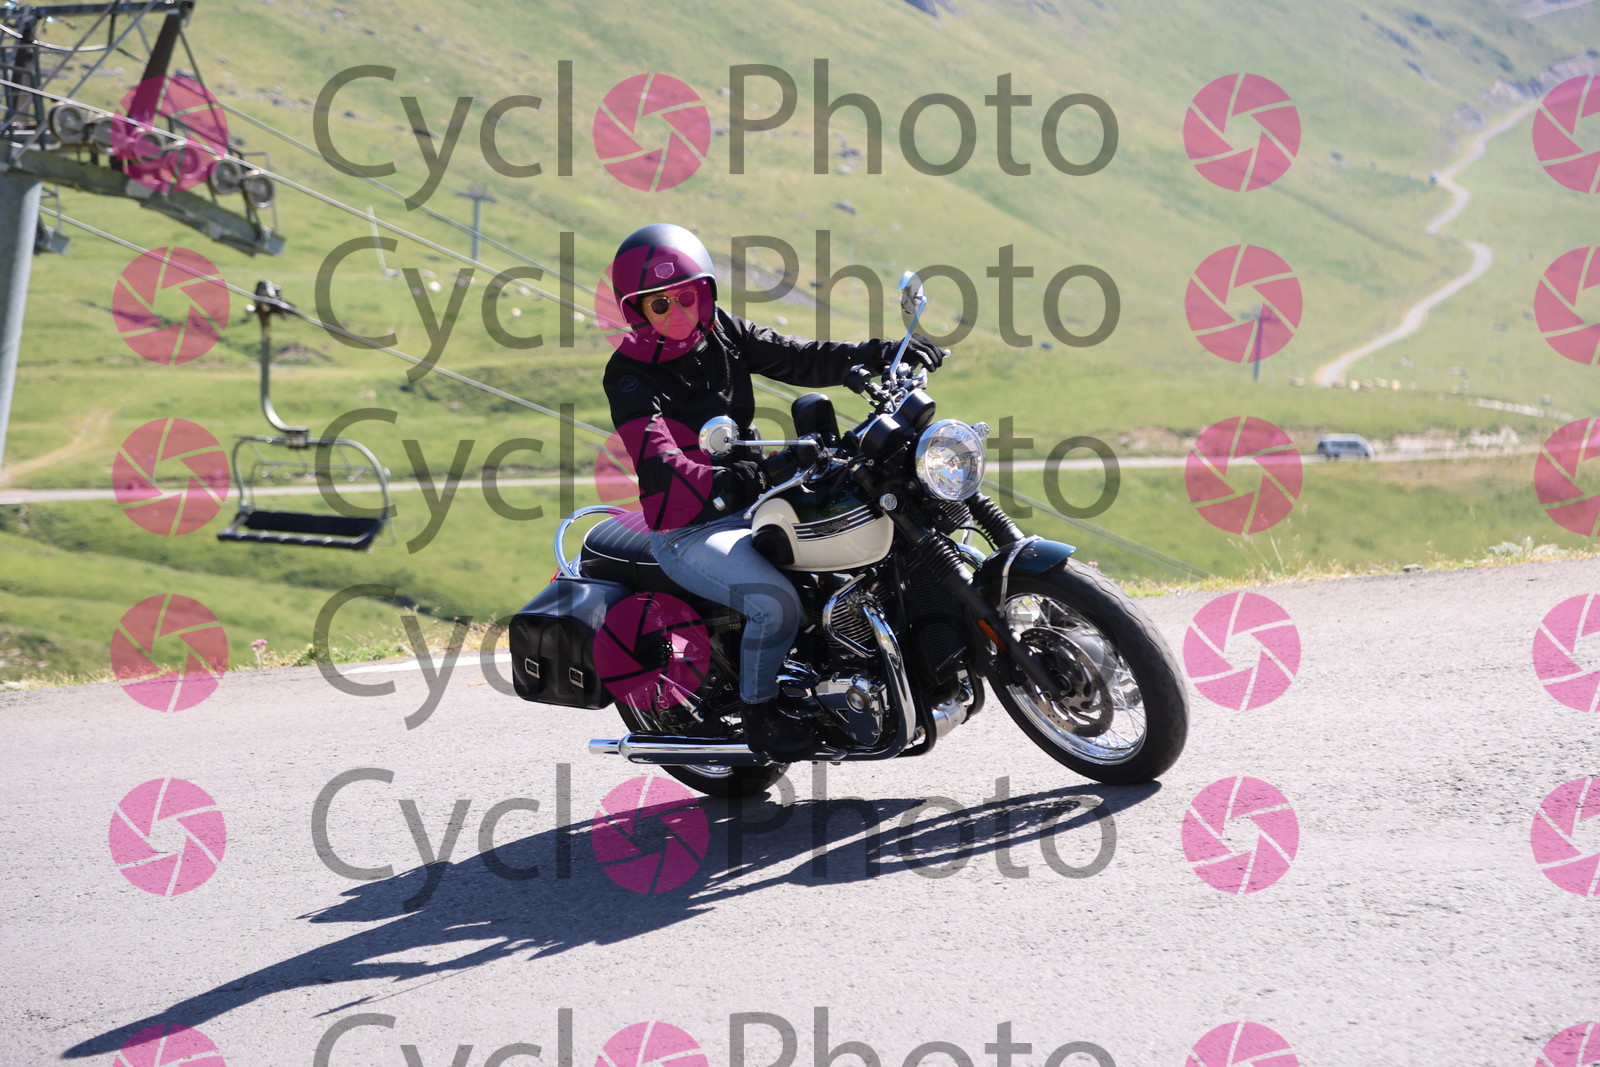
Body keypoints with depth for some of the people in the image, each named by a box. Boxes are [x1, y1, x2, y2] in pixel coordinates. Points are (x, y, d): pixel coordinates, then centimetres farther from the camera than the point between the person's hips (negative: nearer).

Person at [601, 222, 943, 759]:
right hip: (689, 531, -7)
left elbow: (801, 359, 0)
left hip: (751, 506, 7)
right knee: (777, 601, -29)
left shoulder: (723, 333, 4)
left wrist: (883, 353, -13)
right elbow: (656, 459, -29)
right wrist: (715, 483, -48)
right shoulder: (630, 373, -15)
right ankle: (758, 714, -6)